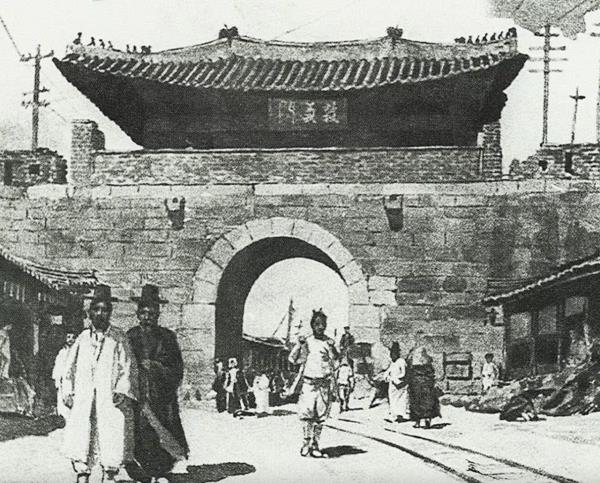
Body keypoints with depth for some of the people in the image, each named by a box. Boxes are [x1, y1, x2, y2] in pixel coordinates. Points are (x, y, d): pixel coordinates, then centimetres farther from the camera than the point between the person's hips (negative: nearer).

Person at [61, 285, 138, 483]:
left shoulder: (119, 338, 3)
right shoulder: (82, 338, 12)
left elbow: (128, 367, -1)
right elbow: (71, 366, 16)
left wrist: (122, 391, -13)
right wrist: (68, 392, 7)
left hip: (111, 399, -3)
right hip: (83, 399, 3)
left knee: (111, 442, -4)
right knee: (80, 441, -1)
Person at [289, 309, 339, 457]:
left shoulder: (329, 342, 5)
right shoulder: (306, 342, 4)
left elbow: (335, 358, -9)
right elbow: (293, 359, -1)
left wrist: (332, 348, -28)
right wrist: (299, 344, -14)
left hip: (324, 383, 1)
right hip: (309, 382, -1)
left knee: (320, 416, 3)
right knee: (307, 412, -13)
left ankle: (315, 445, 12)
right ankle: (306, 441, 2)